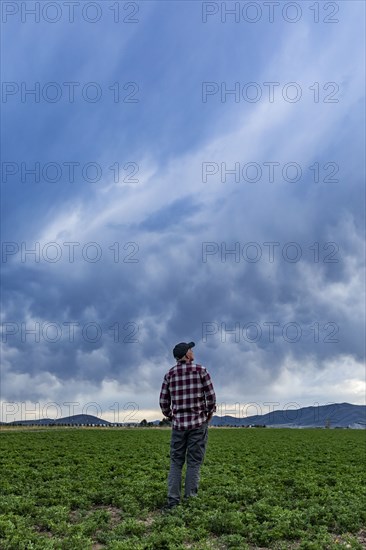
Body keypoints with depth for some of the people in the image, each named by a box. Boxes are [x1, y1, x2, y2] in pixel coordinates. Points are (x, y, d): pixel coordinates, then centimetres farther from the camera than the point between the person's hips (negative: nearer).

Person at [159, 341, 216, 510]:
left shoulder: (170, 374, 4)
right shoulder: (201, 370, -4)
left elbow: (163, 401, 3)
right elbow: (211, 396, -7)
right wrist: (209, 414, 9)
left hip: (178, 423, 2)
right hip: (198, 422, -2)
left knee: (176, 462, 9)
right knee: (194, 462, 4)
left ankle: (173, 500, 4)